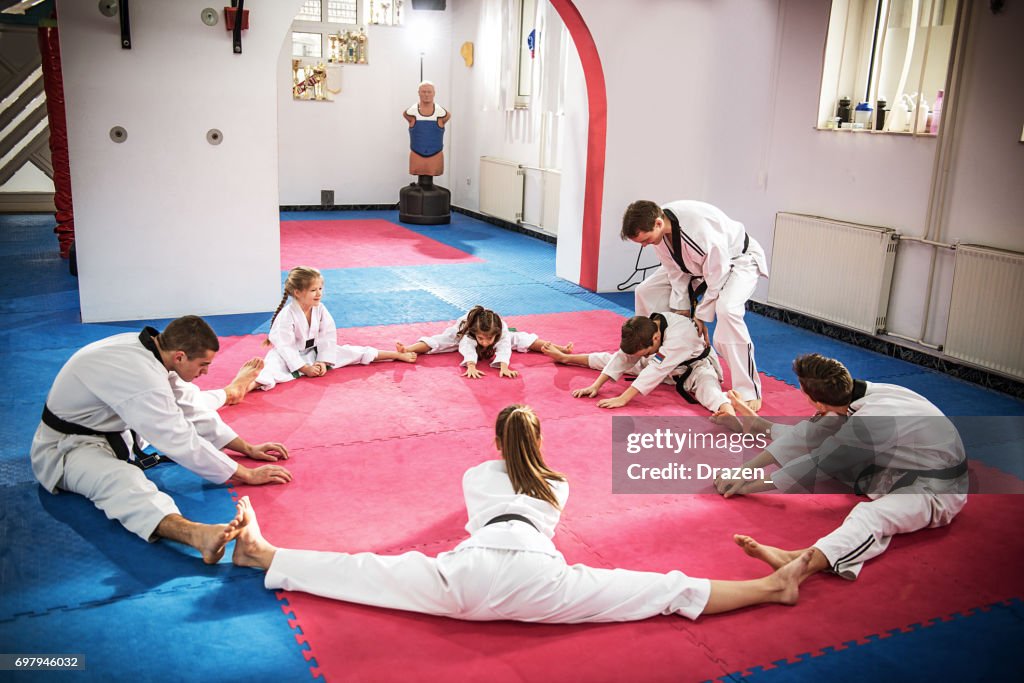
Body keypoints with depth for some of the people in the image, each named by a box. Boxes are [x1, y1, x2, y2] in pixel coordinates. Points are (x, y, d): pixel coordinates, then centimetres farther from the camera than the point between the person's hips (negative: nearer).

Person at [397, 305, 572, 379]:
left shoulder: (502, 333, -45)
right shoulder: (467, 333, -48)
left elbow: (504, 347, -58)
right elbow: (467, 348, -61)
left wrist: (504, 367, -75)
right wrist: (471, 367, -80)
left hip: (499, 332, 1)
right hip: (464, 330, -1)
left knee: (518, 338, -5)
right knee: (441, 340, -17)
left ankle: (557, 348, 0)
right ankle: (408, 349, -20)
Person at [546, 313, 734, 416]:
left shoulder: (679, 334, -42)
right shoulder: (646, 326, -21)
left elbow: (655, 370, -44)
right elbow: (623, 357, -17)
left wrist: (623, 399, -45)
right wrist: (596, 386, -24)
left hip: (695, 367, -6)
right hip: (664, 364, 6)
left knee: (706, 386, -40)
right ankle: (566, 357, 20)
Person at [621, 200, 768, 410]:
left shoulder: (701, 230, -42)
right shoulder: (657, 229, -20)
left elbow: (717, 280, -30)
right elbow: (675, 270, -5)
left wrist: (700, 316, -19)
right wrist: (682, 307, -6)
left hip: (739, 260, -8)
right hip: (696, 263, 8)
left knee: (727, 311, -35)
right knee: (646, 291, 1)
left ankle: (748, 392, -26)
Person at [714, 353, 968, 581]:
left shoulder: (871, 423, -33)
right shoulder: (861, 393, -9)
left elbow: (816, 466, -25)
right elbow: (809, 435, -2)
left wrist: (748, 486, -17)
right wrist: (746, 469, -5)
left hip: (936, 490, -9)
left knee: (872, 516, -41)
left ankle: (803, 562, -65)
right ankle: (759, 426, 29)